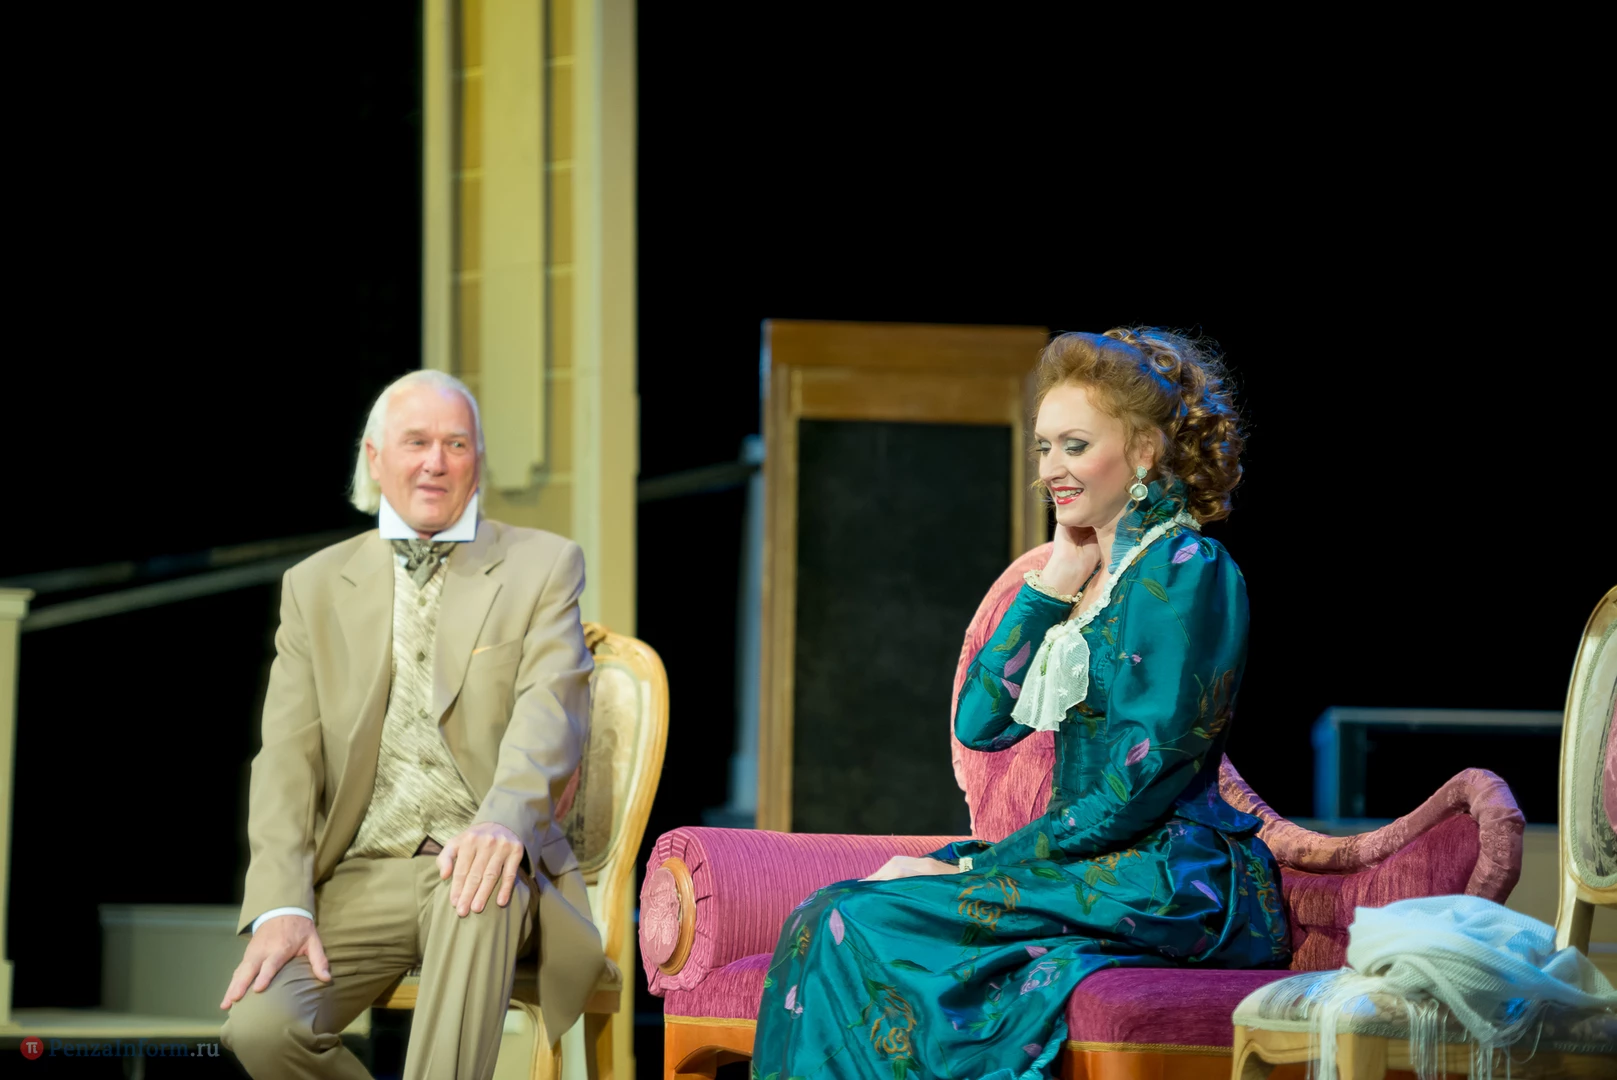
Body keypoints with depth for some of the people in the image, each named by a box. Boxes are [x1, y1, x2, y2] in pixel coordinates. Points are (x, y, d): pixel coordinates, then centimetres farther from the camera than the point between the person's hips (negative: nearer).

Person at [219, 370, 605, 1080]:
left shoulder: (544, 566, 8)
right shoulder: (314, 585, 15)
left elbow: (550, 715, -9)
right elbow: (288, 759, 5)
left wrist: (504, 822, -32)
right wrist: (281, 907, -13)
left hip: (476, 861, -2)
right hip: (357, 879, 2)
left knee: (481, 890, -40)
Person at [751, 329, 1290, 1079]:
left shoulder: (1186, 572, -10)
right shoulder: (1092, 572, 19)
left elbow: (1141, 788, -17)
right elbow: (979, 723, 10)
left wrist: (975, 868, -14)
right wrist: (1053, 583, 3)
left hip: (1170, 886, -8)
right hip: (1098, 868, 8)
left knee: (867, 921, -20)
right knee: (839, 916, -10)